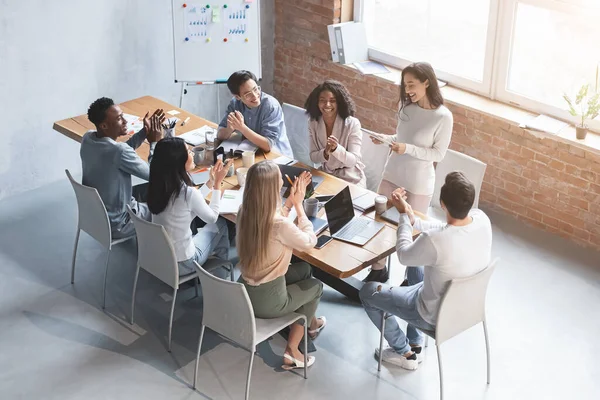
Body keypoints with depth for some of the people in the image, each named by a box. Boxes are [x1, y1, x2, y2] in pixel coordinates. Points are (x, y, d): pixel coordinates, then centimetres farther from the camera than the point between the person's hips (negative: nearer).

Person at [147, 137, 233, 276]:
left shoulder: (158, 186, -7)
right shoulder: (188, 192, -28)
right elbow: (212, 218, -7)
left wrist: (211, 181, 13)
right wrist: (217, 183, -1)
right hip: (181, 263, -6)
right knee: (220, 224, 17)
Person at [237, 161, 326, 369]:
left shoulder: (244, 212, -8)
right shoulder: (280, 224, -30)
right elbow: (310, 242, -10)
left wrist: (290, 202, 7)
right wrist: (298, 205, -4)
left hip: (245, 290, 7)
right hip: (267, 301, -7)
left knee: (303, 270, 27)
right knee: (315, 286, 22)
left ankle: (310, 322, 48)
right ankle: (292, 351, 25)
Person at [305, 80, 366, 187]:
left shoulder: (352, 124, -16)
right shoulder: (313, 123, -4)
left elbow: (353, 161, -18)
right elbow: (313, 157, -3)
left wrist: (336, 148, -35)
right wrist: (325, 153, -25)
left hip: (351, 180, -3)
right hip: (326, 175, 3)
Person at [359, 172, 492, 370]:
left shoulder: (434, 241, -39)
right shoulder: (482, 219, -20)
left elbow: (404, 255, -15)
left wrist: (404, 215, -3)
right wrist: (414, 221, 0)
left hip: (436, 316, -6)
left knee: (368, 291, 13)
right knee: (416, 264, 33)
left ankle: (405, 353, 29)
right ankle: (415, 344, 38)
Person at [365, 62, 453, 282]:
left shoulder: (443, 116, -19)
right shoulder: (406, 107, -2)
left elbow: (438, 154, -15)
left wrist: (408, 149, -26)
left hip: (418, 184, -6)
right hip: (392, 175, 6)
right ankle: (378, 270, 33)